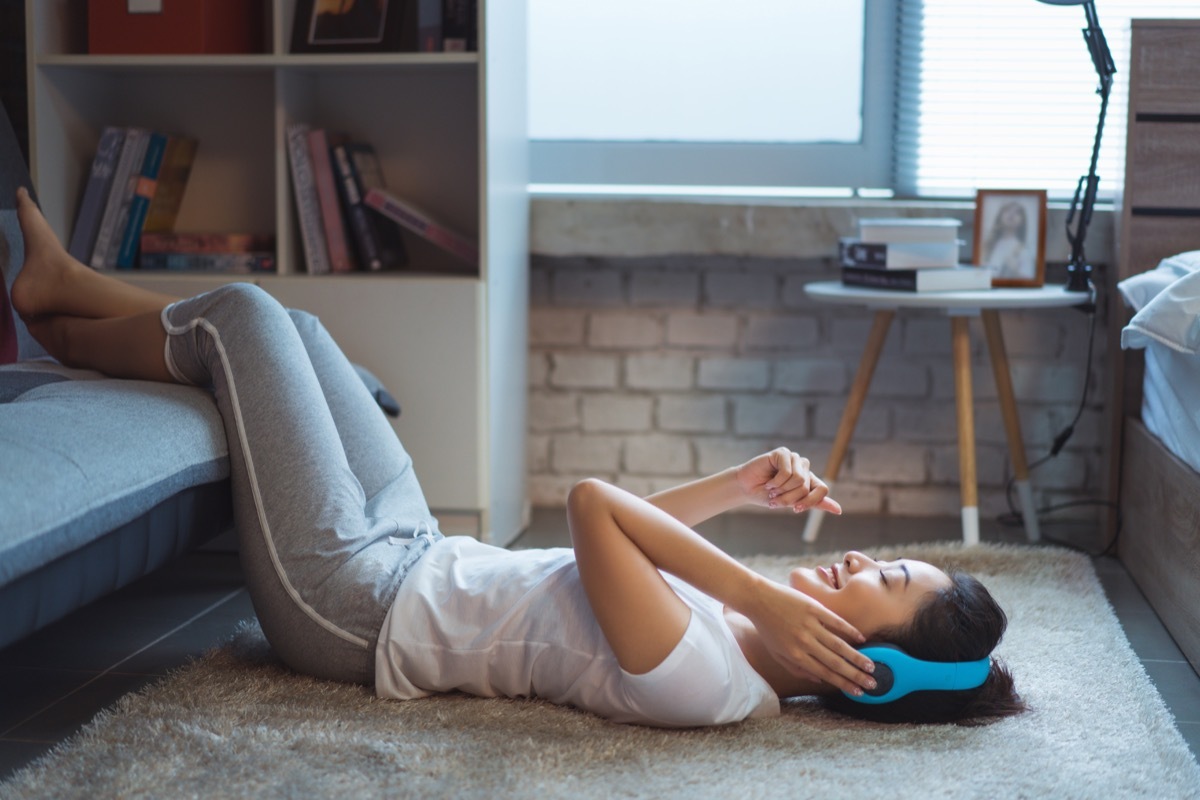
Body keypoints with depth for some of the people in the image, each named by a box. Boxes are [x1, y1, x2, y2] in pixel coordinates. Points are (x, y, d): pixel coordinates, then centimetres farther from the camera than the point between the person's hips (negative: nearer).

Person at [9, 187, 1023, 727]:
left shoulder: (701, 681, -31)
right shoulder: (743, 641, -5)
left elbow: (594, 505, -34)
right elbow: (631, 524, 8)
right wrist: (743, 486, -6)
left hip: (353, 603, -8)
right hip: (419, 559, 8)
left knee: (240, 314, 0)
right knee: (284, 327, 15)